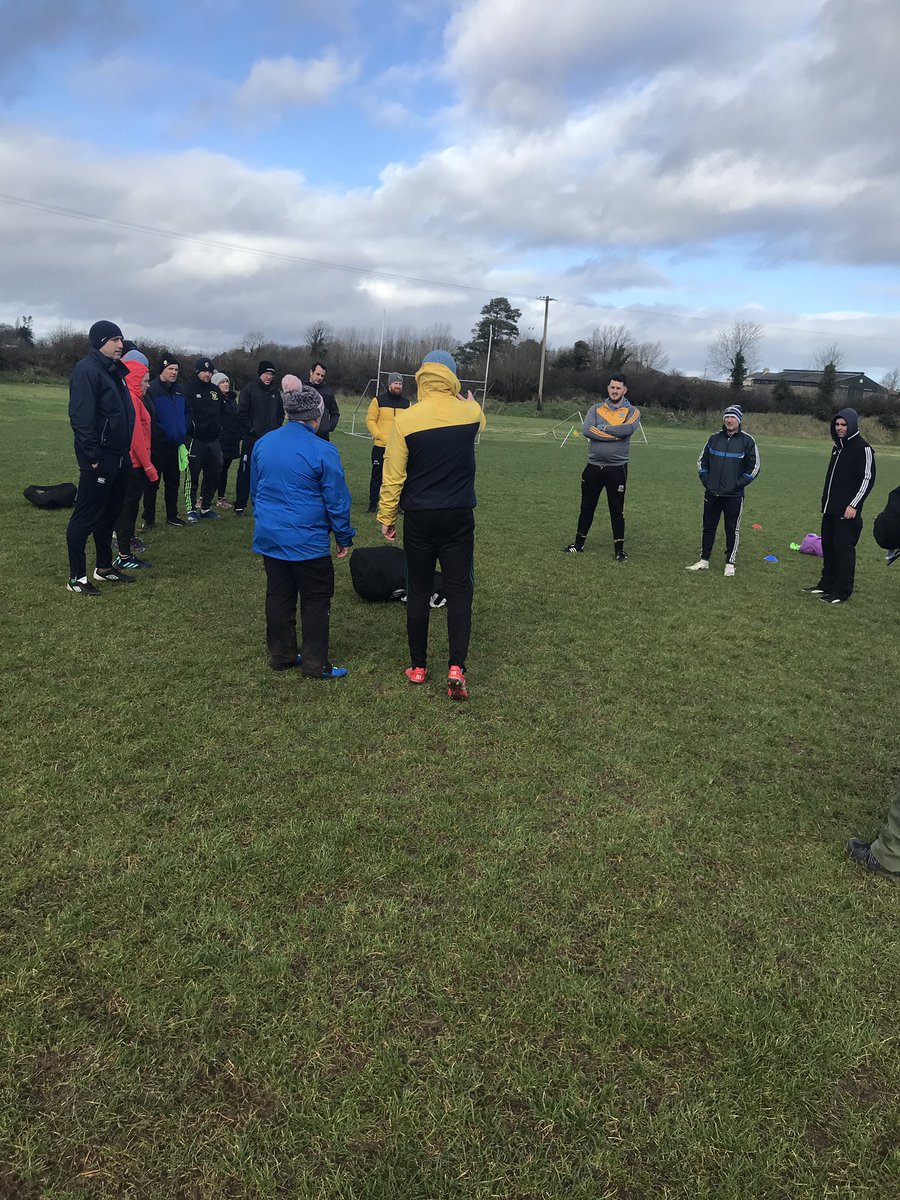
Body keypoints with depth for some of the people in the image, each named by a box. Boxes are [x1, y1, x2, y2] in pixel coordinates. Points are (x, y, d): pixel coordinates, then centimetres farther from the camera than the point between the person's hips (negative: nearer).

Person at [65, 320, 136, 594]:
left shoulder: (115, 371, 16)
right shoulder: (87, 370, -14)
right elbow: (82, 417, -21)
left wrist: (125, 452, 17)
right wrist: (93, 456, -23)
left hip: (119, 458, 10)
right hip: (99, 461, -10)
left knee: (109, 514, 17)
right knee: (85, 517, -2)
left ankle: (104, 568, 30)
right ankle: (76, 577, 6)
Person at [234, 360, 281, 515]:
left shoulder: (275, 392, 12)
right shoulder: (249, 389, -4)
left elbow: (280, 414, 18)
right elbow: (242, 413, -7)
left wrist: (275, 429, 4)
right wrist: (252, 430, -11)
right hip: (251, 440, -4)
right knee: (245, 473, 0)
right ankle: (240, 506, 7)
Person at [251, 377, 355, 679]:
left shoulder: (263, 444, 4)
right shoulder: (323, 452, -15)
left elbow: (254, 490, 16)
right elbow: (337, 501, -9)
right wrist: (344, 538, 2)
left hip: (268, 537, 6)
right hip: (307, 540, -6)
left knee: (279, 594, 16)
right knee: (316, 599, 5)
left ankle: (281, 655, 26)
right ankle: (315, 664, 10)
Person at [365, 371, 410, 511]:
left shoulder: (406, 403, 9)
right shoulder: (378, 400, 0)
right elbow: (370, 420, -2)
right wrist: (381, 436, -12)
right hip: (380, 446, -2)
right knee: (377, 475, 5)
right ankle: (373, 503, 12)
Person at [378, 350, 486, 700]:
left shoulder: (405, 419, -8)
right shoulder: (469, 412, -1)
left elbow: (392, 475, -7)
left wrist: (386, 517, 4)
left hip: (419, 518, -1)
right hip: (459, 517, 1)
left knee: (418, 592, 10)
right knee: (459, 591, 5)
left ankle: (418, 667, 19)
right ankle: (456, 667, -5)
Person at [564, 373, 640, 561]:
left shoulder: (632, 411, 1)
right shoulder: (596, 409, 7)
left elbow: (627, 429, -21)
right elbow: (586, 430, -11)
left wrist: (603, 428, -11)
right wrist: (614, 435, -15)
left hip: (617, 468, -2)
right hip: (593, 466, 3)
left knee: (617, 510, 4)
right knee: (587, 507, 12)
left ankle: (619, 549, 13)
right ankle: (579, 544, 24)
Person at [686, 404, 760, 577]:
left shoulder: (747, 441, -3)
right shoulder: (715, 438, 6)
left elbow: (754, 467, -2)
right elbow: (702, 460, 14)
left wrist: (738, 484, -8)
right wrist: (706, 480, 4)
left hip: (734, 496, -3)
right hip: (711, 493, 3)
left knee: (732, 529, 3)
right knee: (708, 527, 9)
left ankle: (730, 563, 11)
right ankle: (704, 560, 19)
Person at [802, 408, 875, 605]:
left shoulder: (863, 449, -9)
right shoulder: (837, 447, 15)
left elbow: (867, 479, -12)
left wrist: (854, 505, -17)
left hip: (847, 511, -8)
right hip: (830, 510, 8)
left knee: (844, 550, -5)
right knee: (828, 547, 12)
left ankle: (842, 592, 1)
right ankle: (826, 585, 23)